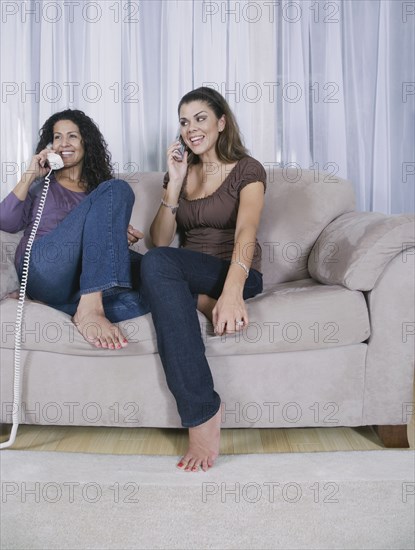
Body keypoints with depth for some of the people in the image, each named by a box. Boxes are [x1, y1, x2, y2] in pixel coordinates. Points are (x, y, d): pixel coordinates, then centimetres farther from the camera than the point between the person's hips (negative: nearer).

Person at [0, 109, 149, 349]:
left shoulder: (98, 189, 28)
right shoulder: (42, 184, 23)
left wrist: (120, 234, -1)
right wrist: (30, 176, 6)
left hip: (81, 279, 2)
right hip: (44, 270, -2)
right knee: (117, 189, -24)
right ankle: (90, 306, -38)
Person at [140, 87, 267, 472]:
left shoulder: (247, 170, -2)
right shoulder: (180, 172, 15)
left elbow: (245, 233, -21)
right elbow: (160, 240, 7)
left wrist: (232, 292, -39)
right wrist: (175, 184, -4)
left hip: (237, 273, -4)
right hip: (189, 272, 4)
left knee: (157, 264, -35)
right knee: (155, 262, -32)